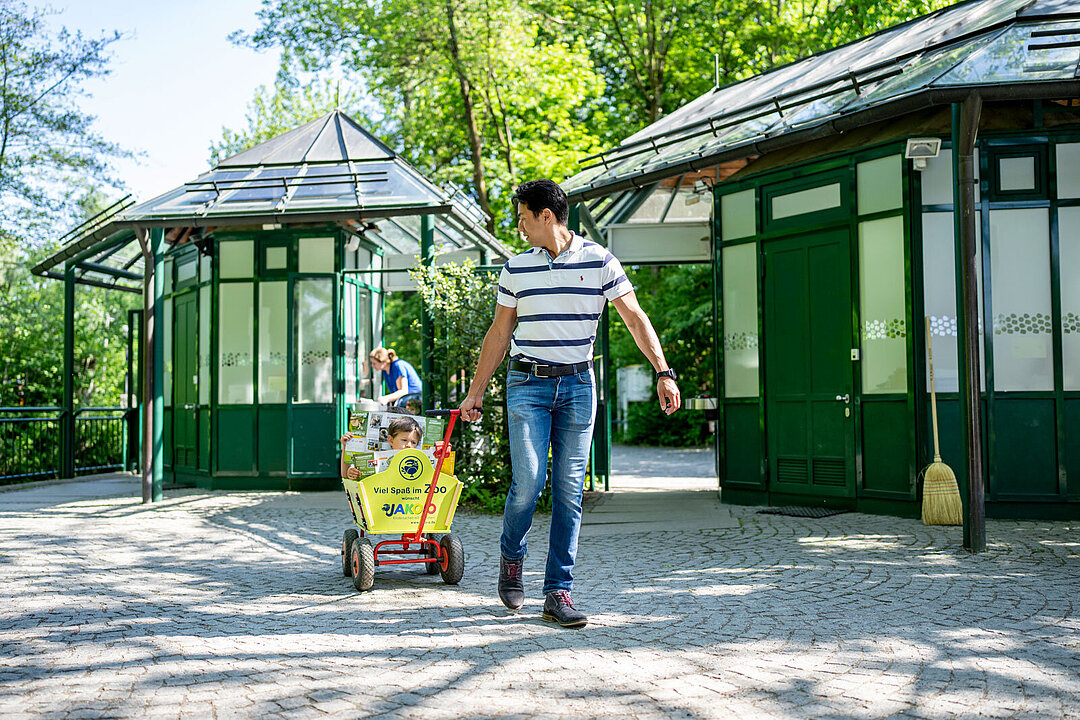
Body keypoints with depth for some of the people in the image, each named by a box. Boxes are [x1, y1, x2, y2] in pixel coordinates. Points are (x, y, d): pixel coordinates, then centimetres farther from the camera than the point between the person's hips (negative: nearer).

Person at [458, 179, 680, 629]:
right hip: (527, 384, 0)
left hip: (578, 385, 0)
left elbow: (635, 318, 0)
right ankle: (511, 556, 18)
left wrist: (663, 373, -10)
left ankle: (558, 592, 7)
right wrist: (476, 392, 12)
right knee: (529, 480, -12)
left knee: (569, 490, 0)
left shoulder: (599, 261, 1)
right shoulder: (516, 268, 6)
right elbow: (499, 333, 12)